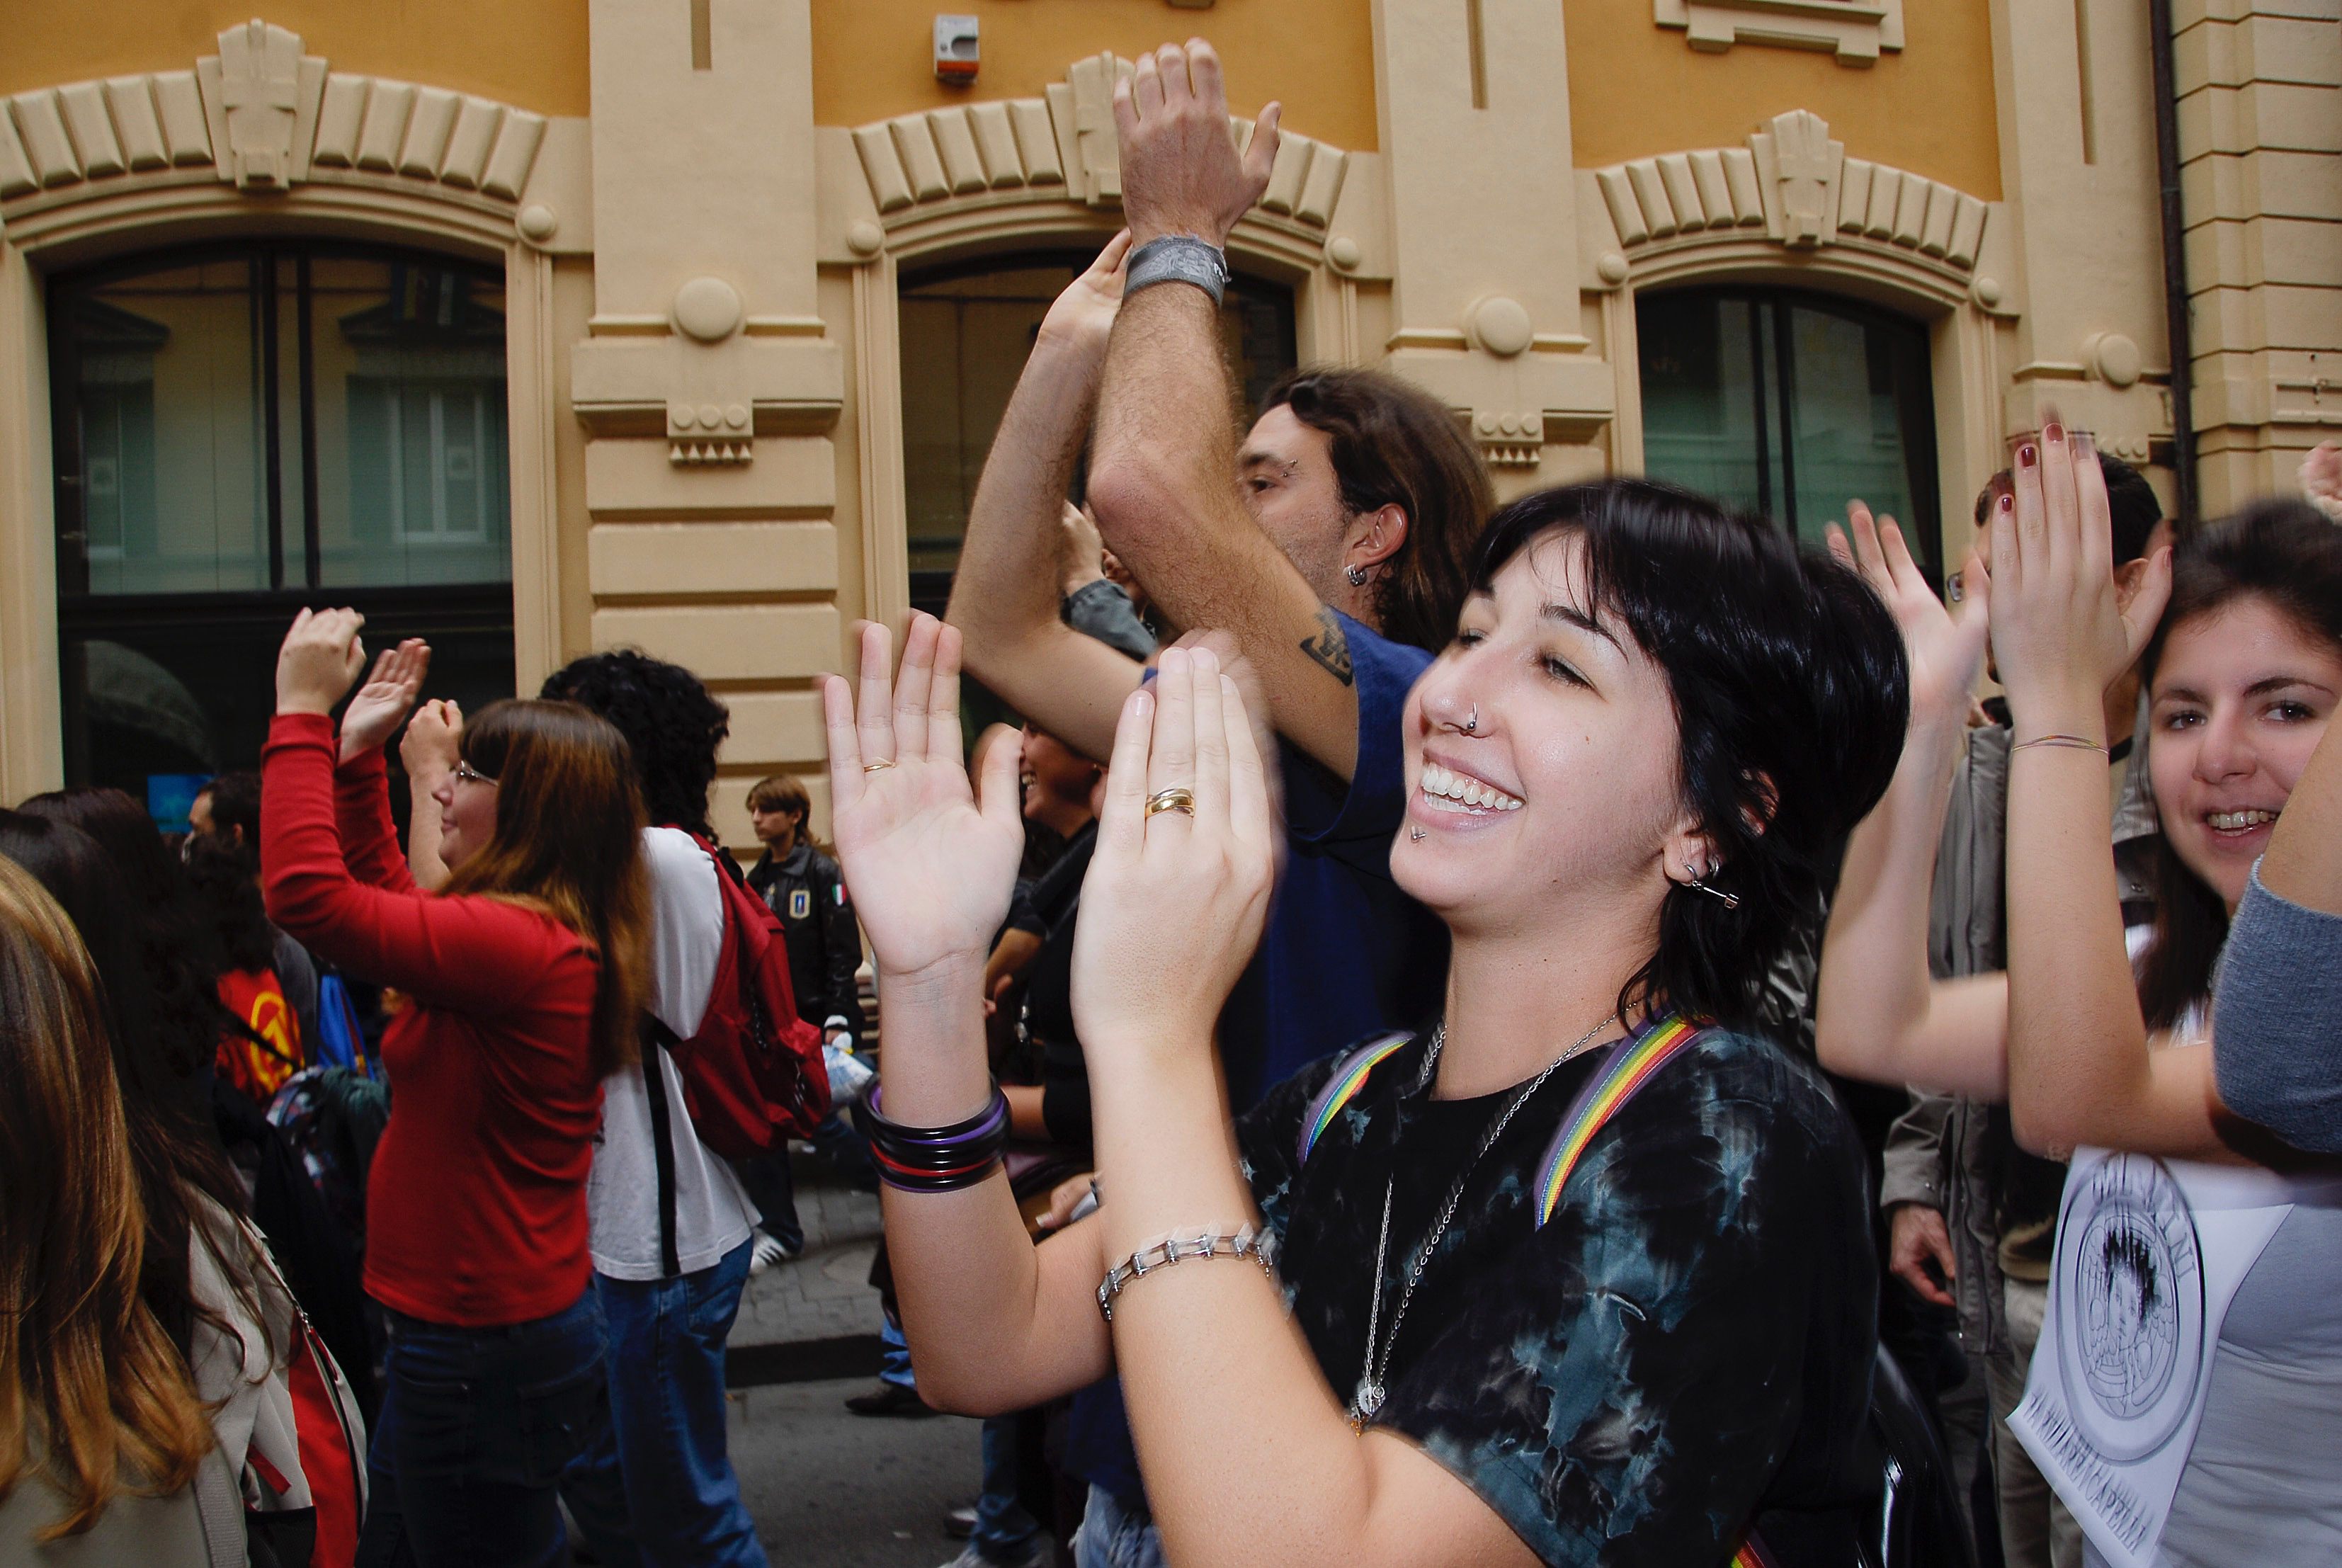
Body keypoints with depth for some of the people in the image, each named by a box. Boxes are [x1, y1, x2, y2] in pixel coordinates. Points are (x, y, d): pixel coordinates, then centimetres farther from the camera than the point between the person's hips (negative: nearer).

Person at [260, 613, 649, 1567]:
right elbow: (384, 900, 23)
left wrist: (303, 711, -19)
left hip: (485, 1353, -10)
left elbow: (306, 894, -27)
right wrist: (356, 754, 17)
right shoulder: (547, 936, 6)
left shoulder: (517, 943, -24)